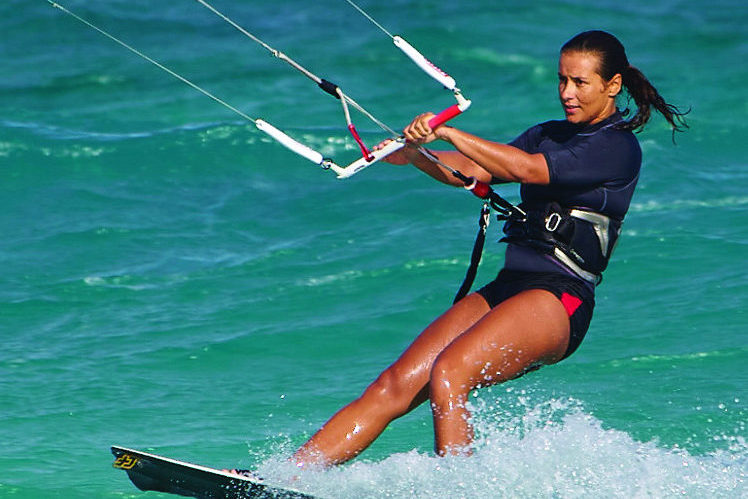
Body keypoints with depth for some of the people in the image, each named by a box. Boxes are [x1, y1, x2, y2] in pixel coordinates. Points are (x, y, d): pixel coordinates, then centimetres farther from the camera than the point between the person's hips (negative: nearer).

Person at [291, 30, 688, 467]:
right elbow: (476, 172, 10)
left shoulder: (619, 146, -4)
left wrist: (448, 133, -21)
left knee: (446, 375, -29)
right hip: (506, 288, 7)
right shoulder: (549, 134, 21)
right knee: (395, 386, -7)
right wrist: (414, 153, -8)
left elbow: (529, 169, -17)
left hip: (559, 298, -7)